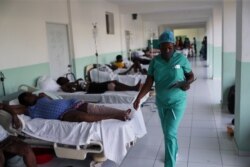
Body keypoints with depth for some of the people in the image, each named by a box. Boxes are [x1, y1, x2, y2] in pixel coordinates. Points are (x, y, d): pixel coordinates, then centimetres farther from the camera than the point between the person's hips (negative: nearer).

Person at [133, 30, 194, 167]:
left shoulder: (181, 58, -12)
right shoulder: (155, 61, -6)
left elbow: (191, 76, -1)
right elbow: (149, 82, -8)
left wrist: (187, 83, -24)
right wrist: (139, 97, -21)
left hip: (177, 102, -4)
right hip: (161, 102, 4)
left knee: (170, 132, -9)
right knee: (167, 131, 19)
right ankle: (174, 151, 47)